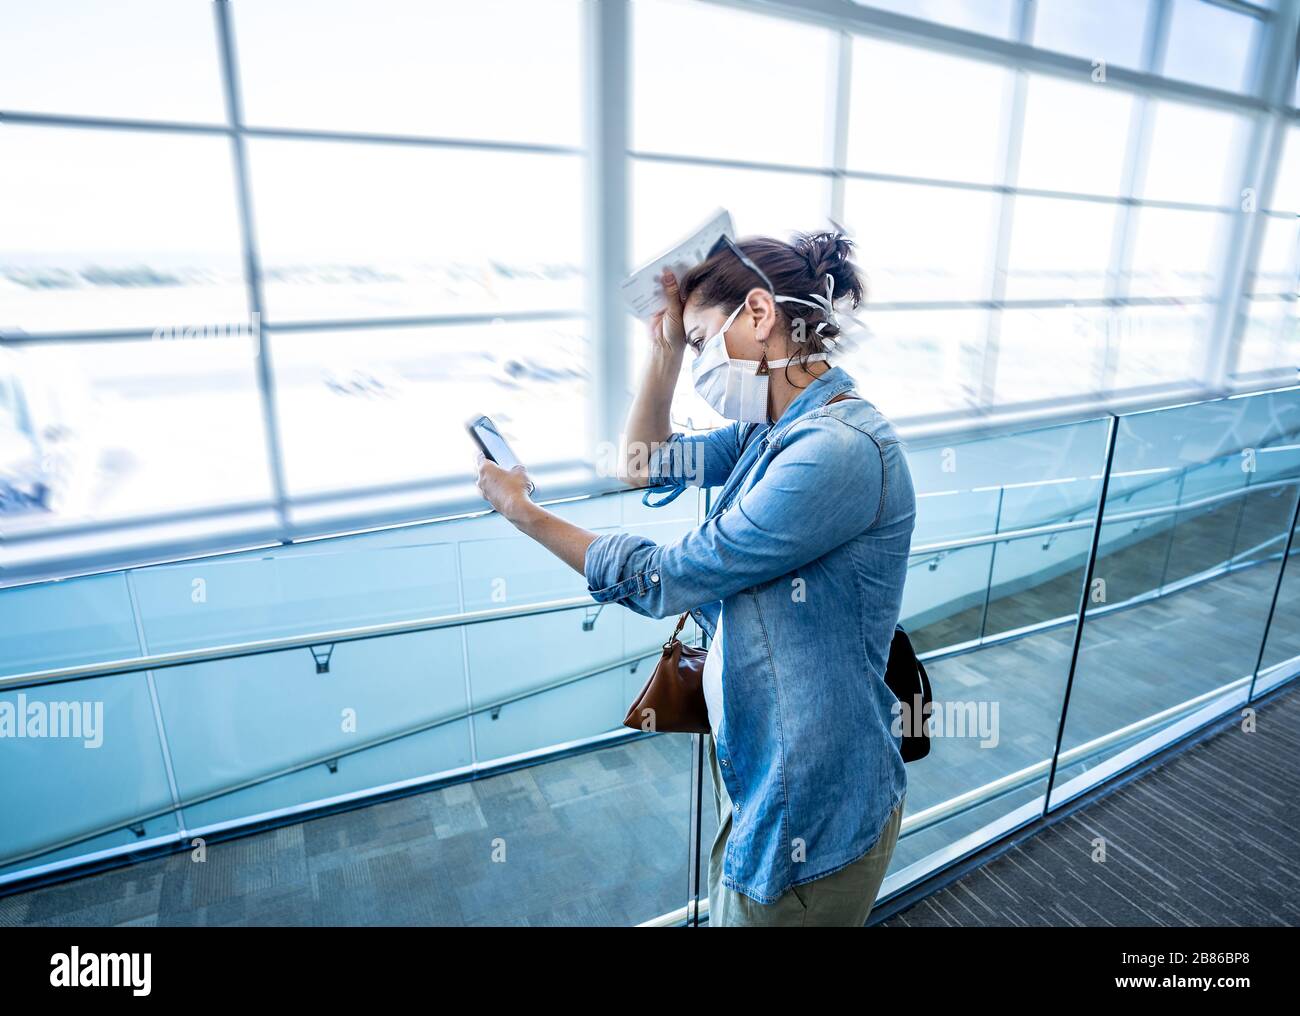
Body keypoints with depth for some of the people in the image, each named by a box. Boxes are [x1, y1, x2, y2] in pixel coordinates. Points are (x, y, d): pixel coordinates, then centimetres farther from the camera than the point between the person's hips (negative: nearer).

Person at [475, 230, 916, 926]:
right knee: (731, 906, 27)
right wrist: (664, 346, 1)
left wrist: (522, 511, -11)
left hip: (810, 812, -8)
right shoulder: (772, 430, 1)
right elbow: (650, 465, 13)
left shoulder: (839, 450, -28)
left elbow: (661, 579, -22)